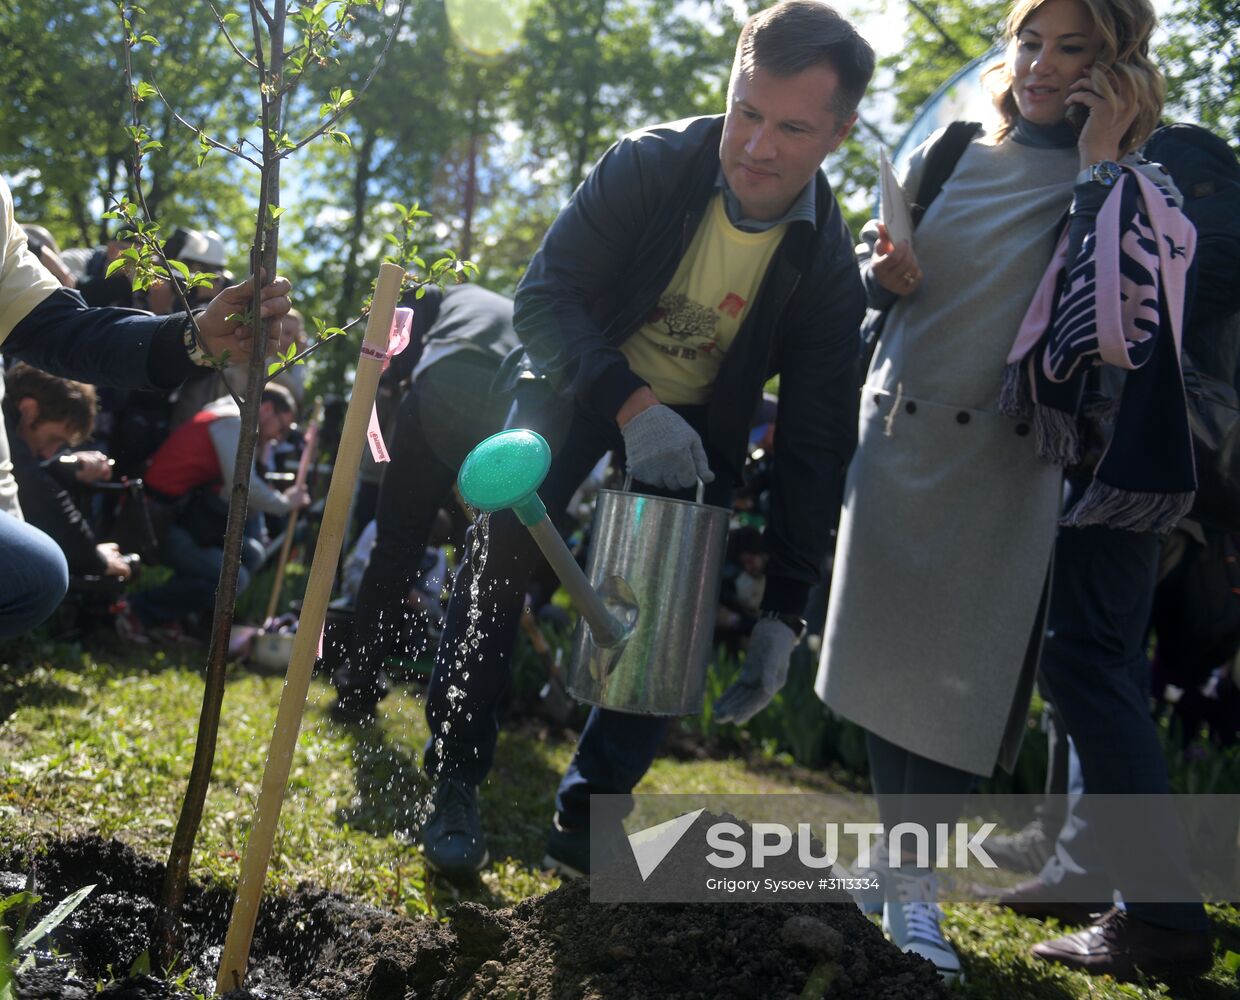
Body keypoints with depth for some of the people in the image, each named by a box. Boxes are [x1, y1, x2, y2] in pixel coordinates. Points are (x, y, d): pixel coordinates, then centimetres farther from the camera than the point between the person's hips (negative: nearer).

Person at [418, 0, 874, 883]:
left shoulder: (829, 269, -21)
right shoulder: (650, 165, -25)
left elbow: (814, 448, -18)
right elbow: (544, 297, -27)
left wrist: (785, 614, -22)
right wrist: (631, 406, -44)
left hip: (698, 422, 1)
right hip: (584, 382, -1)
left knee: (673, 612, -8)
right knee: (500, 552, -13)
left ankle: (587, 814, 7)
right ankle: (457, 784, 1)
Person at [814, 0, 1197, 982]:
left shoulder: (1124, 190, 1)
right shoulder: (947, 155, 9)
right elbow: (877, 282, 17)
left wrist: (1098, 165, -13)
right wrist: (886, 272, -6)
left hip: (1007, 465, -3)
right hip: (897, 437, 3)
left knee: (962, 673, -1)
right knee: (890, 658, 7)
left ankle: (914, 882, 10)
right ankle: (898, 856, 23)